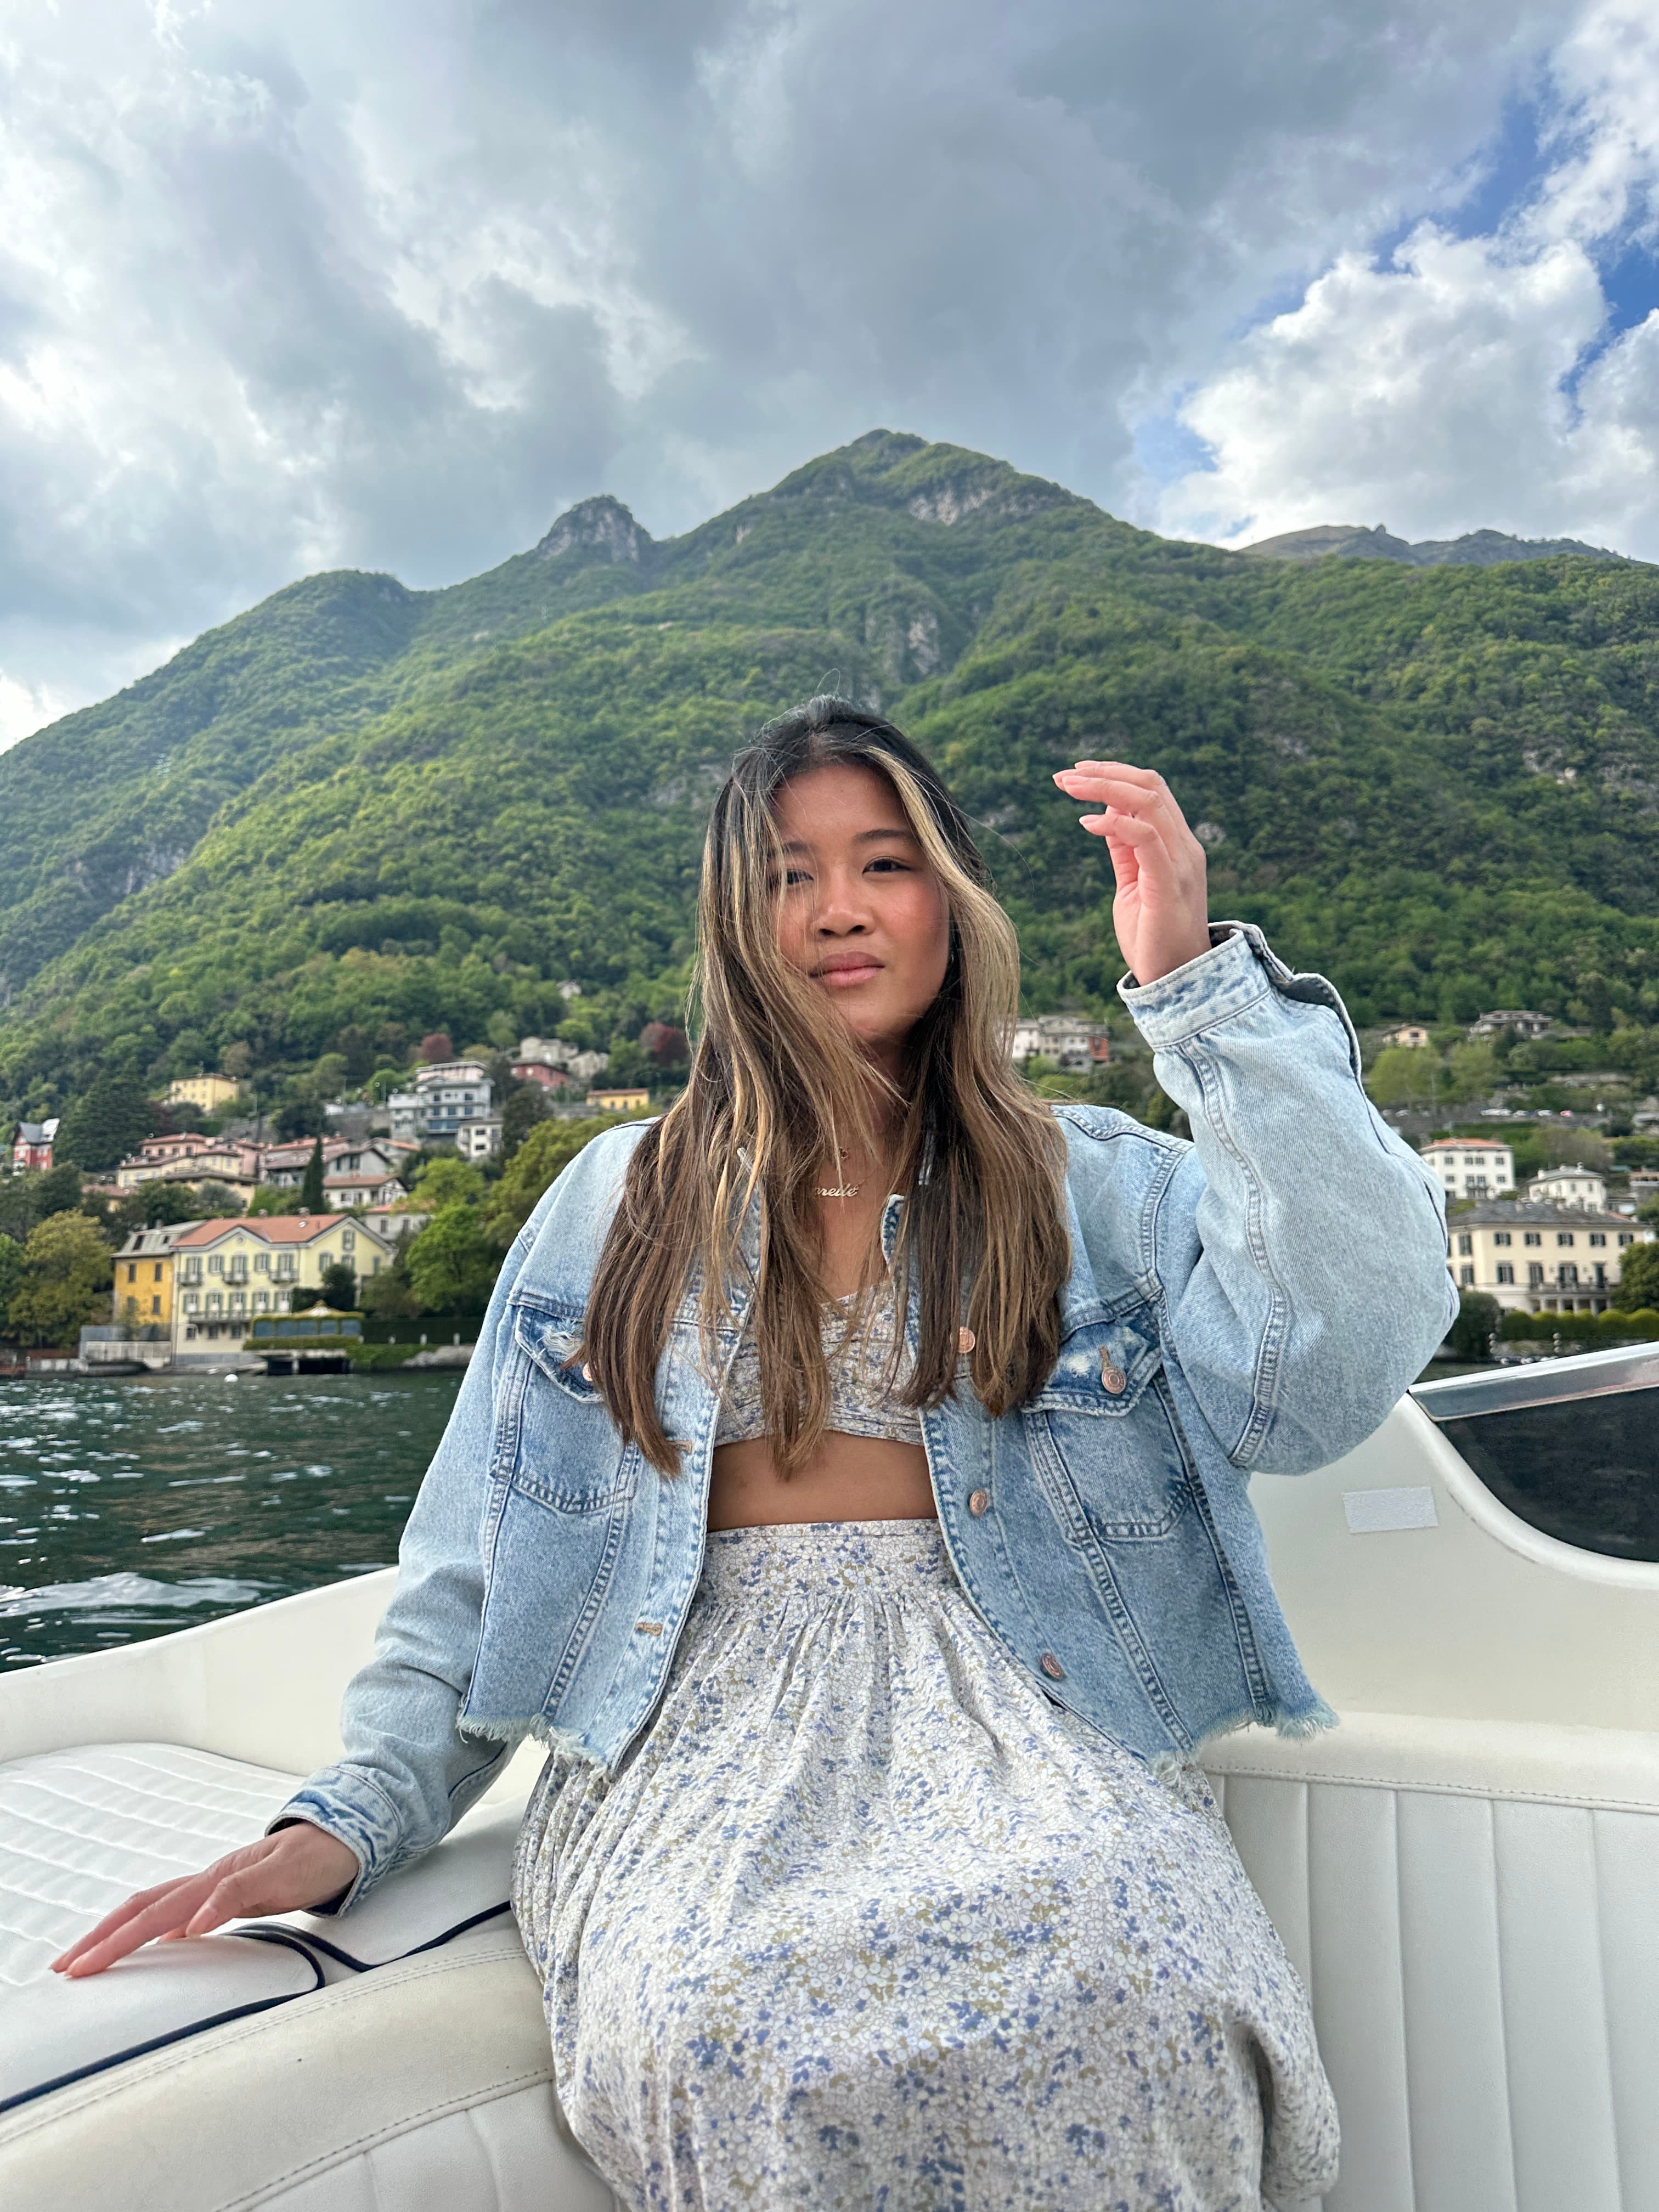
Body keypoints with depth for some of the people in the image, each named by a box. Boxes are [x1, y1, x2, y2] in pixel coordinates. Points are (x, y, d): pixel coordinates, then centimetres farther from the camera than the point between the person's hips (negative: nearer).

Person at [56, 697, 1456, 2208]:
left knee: (1122, 1982, -33)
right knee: (714, 2027, -31)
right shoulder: (621, 1202, 13)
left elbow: (1331, 1370, -12)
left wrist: (1202, 982, -14)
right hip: (708, 1704, 1)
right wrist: (350, 1819, 0)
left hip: (1009, 1702, 0)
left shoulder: (1097, 1184, 8)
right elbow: (480, 1560, 13)